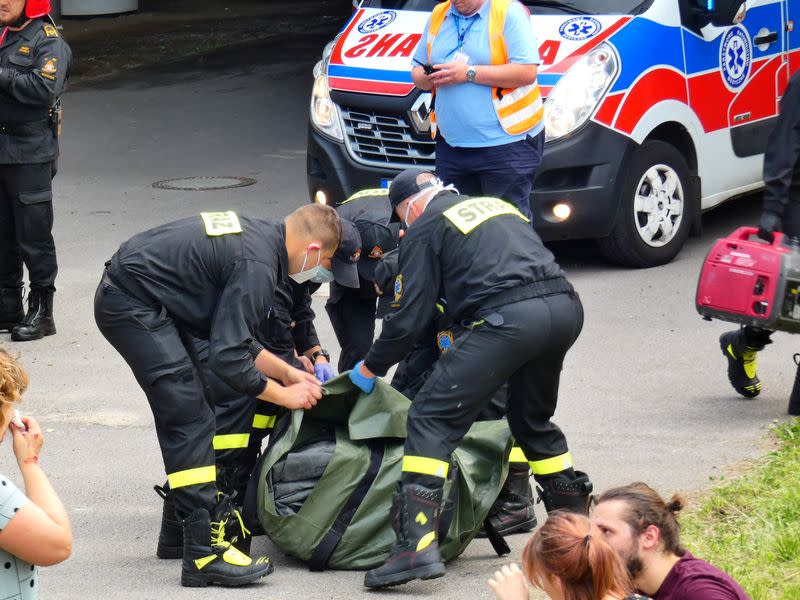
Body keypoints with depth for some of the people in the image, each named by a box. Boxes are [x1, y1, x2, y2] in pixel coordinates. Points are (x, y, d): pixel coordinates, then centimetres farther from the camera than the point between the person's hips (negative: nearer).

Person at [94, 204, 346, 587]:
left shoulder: (258, 236, 10)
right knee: (190, 421, -12)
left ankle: (185, 521, 31)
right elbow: (228, 358, -21)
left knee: (185, 415, 19)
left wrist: (286, 372, 19)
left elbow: (231, 335, 19)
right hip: (132, 307, -11)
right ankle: (204, 552, -14)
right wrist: (284, 395, -8)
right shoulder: (257, 265, -20)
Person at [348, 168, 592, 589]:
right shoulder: (496, 205, 32)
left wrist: (371, 368, 22)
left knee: (431, 419, -5)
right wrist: (461, 338, 47)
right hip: (566, 308, 7)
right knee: (532, 420, 29)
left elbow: (409, 315, 7)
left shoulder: (425, 228, 11)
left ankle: (417, 545, -17)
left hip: (508, 318, -7)